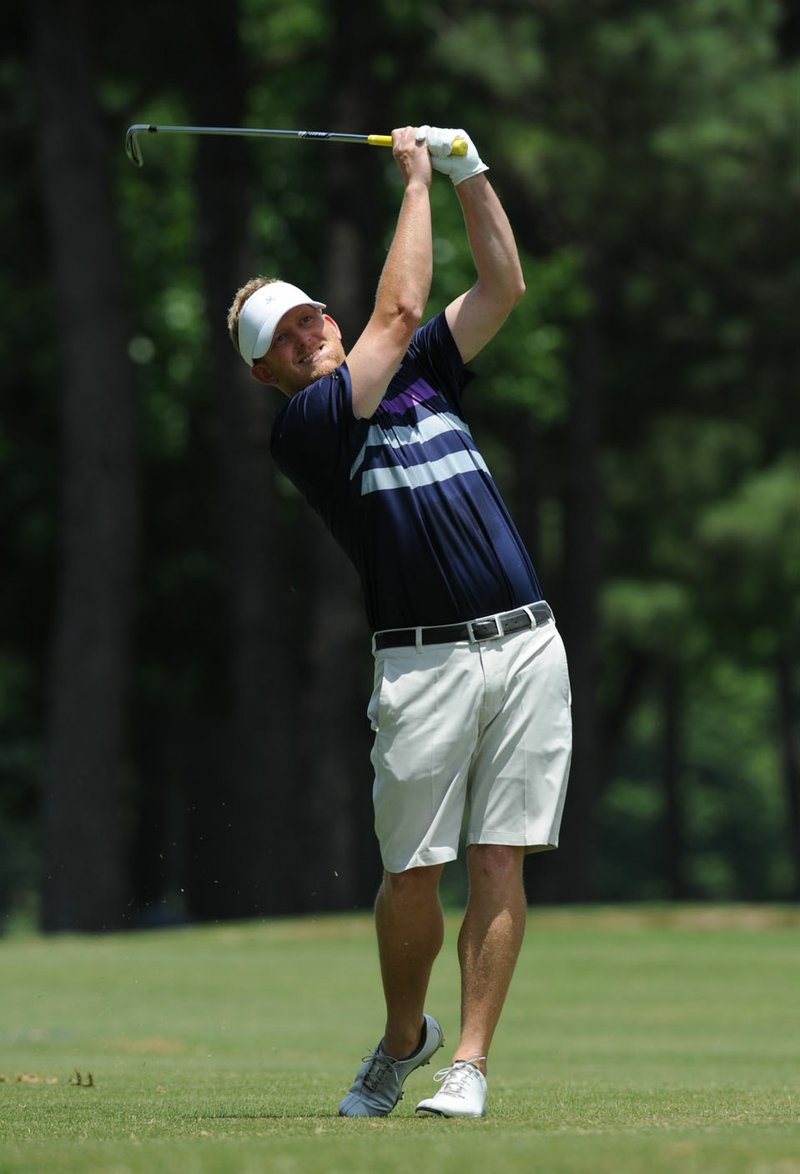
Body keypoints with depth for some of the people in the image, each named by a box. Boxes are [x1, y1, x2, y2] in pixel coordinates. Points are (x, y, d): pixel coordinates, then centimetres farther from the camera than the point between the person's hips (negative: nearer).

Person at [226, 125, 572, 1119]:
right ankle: (402, 1037, 23)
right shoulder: (300, 429, -1)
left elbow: (503, 285, 18)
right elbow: (400, 309, -6)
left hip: (526, 645, 4)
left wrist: (469, 171, 10)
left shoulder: (421, 377, 20)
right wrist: (416, 181, 3)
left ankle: (470, 1062, 0)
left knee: (499, 861, -3)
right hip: (423, 661, -4)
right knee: (412, 874, -3)